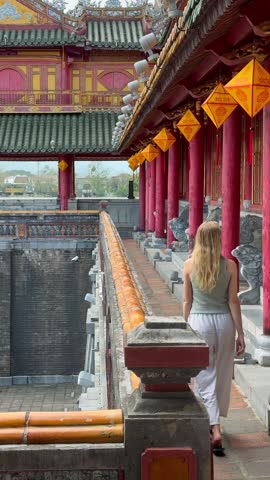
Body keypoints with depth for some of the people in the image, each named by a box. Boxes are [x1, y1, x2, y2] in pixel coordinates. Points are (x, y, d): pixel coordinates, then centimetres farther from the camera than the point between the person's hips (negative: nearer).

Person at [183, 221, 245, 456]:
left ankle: (214, 430, -8)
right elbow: (233, 301, -4)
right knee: (222, 375, 17)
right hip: (224, 321, 1)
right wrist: (240, 333, 2)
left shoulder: (190, 265, -4)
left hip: (199, 321, -1)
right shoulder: (229, 265, -6)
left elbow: (187, 301, 1)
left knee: (205, 377, 4)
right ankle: (215, 421, 32)